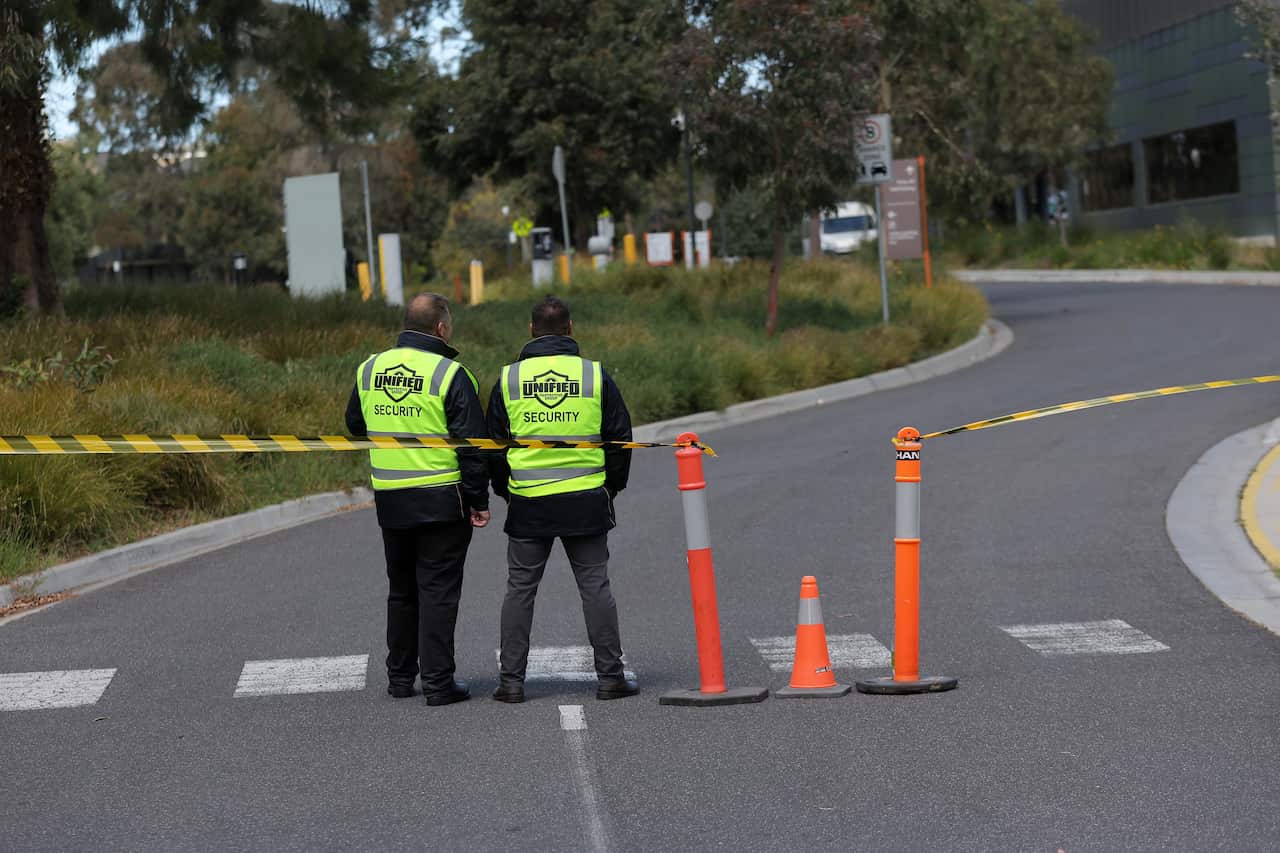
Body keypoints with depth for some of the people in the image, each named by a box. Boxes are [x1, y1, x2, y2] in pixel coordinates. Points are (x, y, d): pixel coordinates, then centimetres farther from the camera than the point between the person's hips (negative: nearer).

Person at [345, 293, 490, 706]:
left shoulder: (370, 369, 5)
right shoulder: (450, 375, -13)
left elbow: (355, 424, 19)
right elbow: (470, 444, -13)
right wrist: (478, 500, -7)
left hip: (389, 501, 5)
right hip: (442, 501, -5)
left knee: (401, 590, 17)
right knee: (438, 590, 0)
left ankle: (399, 676, 23)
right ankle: (438, 682, 0)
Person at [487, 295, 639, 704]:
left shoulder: (509, 379, 0)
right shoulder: (595, 375, -2)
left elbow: (494, 444, 6)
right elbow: (620, 438, 3)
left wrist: (504, 489, 19)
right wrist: (612, 486, 16)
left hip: (527, 503, 0)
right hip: (586, 500, 0)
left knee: (520, 589, 8)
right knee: (595, 587, 6)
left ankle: (511, 680, 7)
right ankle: (610, 676, 7)